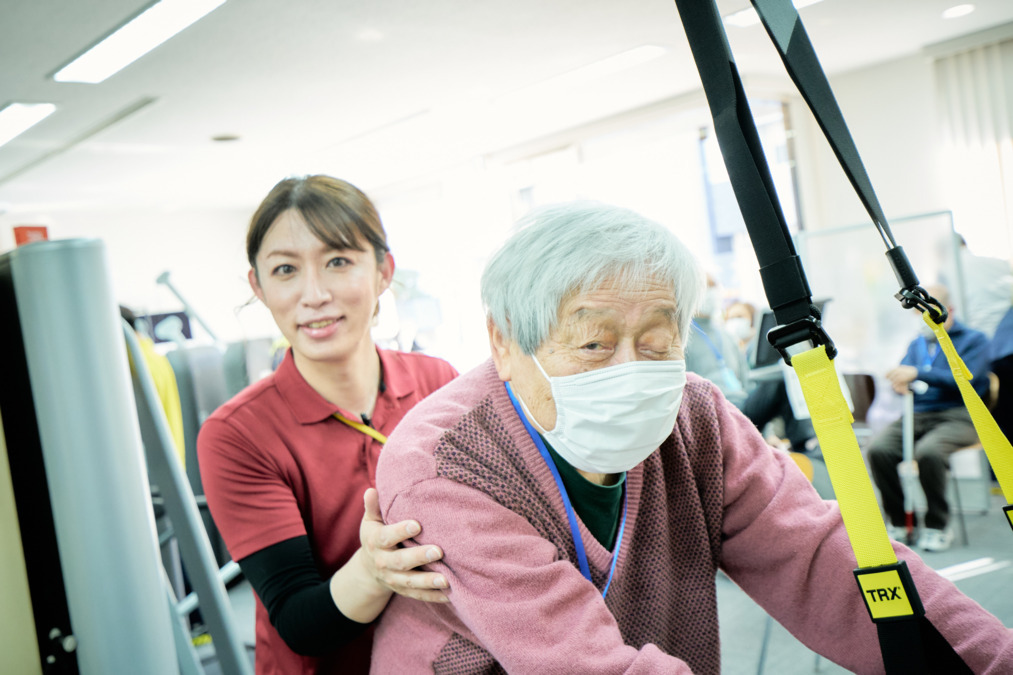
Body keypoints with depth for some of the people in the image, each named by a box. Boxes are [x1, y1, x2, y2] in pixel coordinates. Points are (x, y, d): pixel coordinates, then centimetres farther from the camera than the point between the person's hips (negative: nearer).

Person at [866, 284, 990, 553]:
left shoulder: (973, 340, 7)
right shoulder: (917, 343, 25)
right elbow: (904, 375, 13)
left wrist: (917, 374, -21)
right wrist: (900, 383, -13)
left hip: (959, 416, -5)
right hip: (917, 414, 5)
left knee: (928, 451, -37)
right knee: (878, 449, -26)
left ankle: (937, 525, -17)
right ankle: (898, 520, -10)